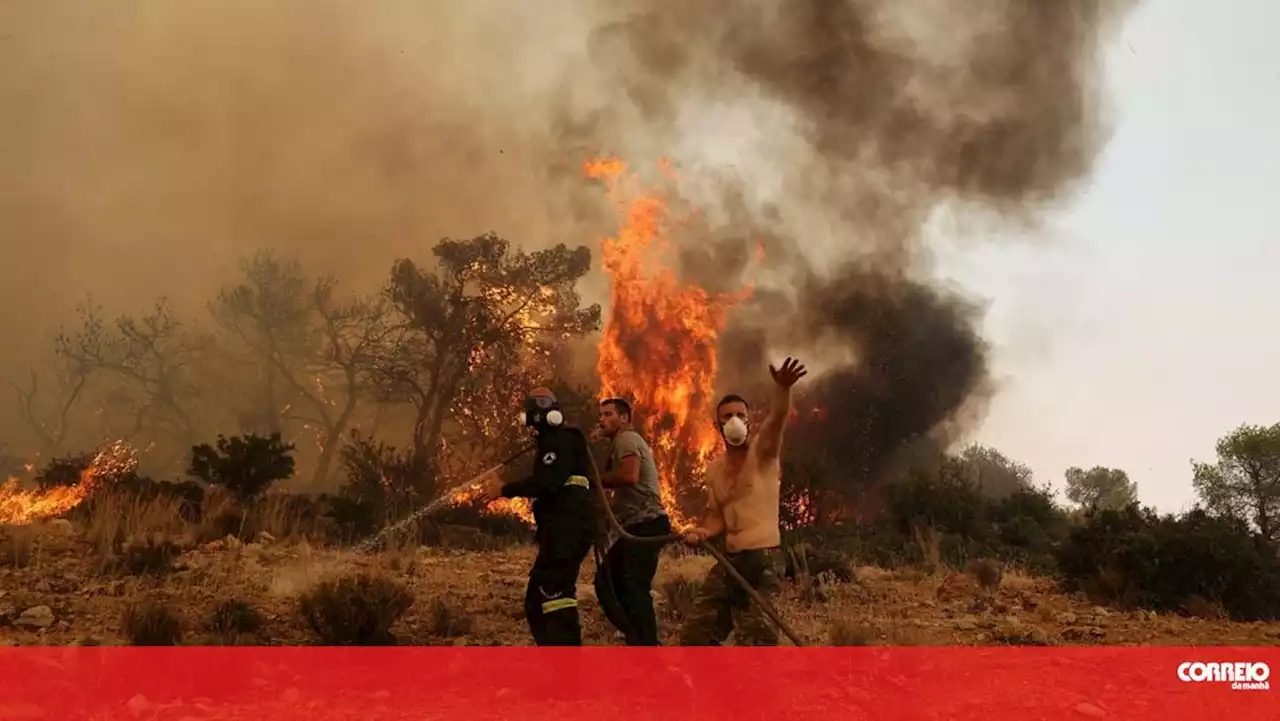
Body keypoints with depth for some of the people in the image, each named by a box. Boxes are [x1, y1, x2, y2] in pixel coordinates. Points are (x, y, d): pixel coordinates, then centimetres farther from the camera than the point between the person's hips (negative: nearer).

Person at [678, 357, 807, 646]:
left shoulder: (762, 452, -5)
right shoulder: (714, 469, 13)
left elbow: (776, 420, -26)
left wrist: (782, 389, -47)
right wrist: (703, 531, -6)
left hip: (761, 559, -7)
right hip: (729, 560, 7)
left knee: (754, 641, -7)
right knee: (695, 633, 9)